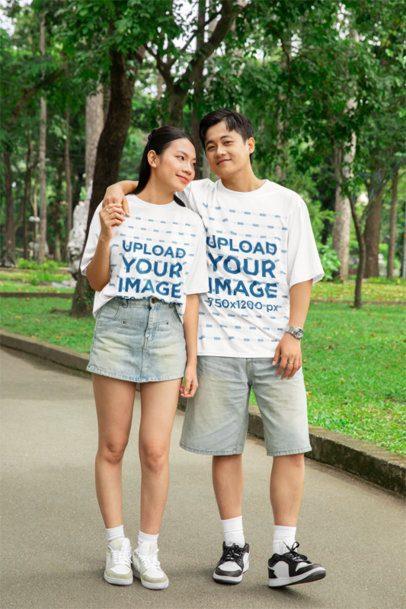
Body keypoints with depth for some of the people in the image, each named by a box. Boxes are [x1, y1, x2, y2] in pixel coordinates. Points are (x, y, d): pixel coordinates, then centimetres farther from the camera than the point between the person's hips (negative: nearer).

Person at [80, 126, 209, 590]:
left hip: (168, 333, 1)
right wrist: (106, 235, -14)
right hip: (116, 326, -1)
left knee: (156, 450, -4)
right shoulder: (114, 211, 5)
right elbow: (96, 281, 3)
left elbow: (190, 298, 11)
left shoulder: (190, 224, 11)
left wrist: (192, 361, 7)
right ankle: (116, 547, 16)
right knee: (112, 446, 3)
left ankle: (147, 551, 9)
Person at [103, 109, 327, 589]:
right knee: (225, 447, 4)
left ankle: (284, 553, 1)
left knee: (291, 446, -5)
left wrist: (293, 333, -5)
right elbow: (153, 182, 18)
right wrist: (119, 187, -6)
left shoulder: (287, 203, 6)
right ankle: (234, 547, 17)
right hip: (218, 346, 0)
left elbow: (302, 276, 6)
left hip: (275, 347, 0)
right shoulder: (197, 197, 6)